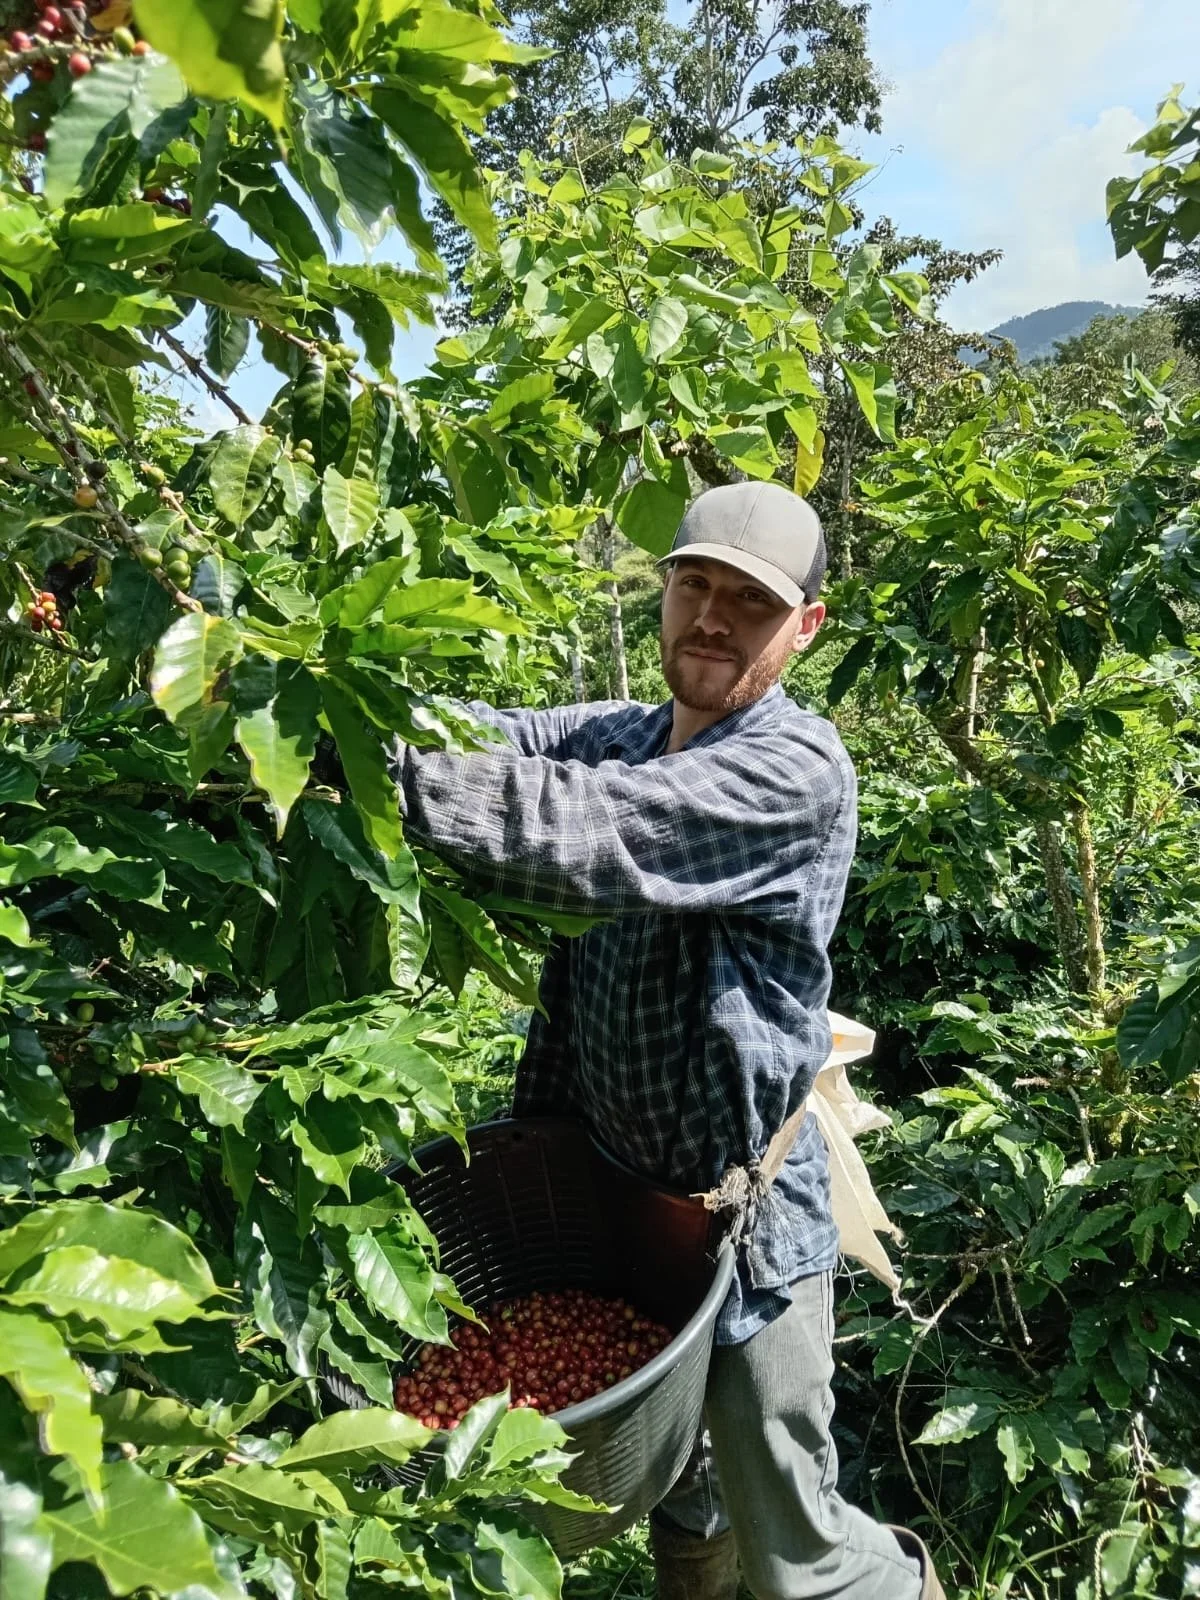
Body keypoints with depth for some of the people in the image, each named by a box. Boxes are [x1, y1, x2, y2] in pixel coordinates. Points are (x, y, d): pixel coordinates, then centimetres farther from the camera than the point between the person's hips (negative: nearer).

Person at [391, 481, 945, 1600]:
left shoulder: (798, 772, -21)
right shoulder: (615, 733, 2)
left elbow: (590, 829, -35)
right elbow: (497, 744, -15)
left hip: (743, 1212, -6)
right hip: (605, 1184, 6)